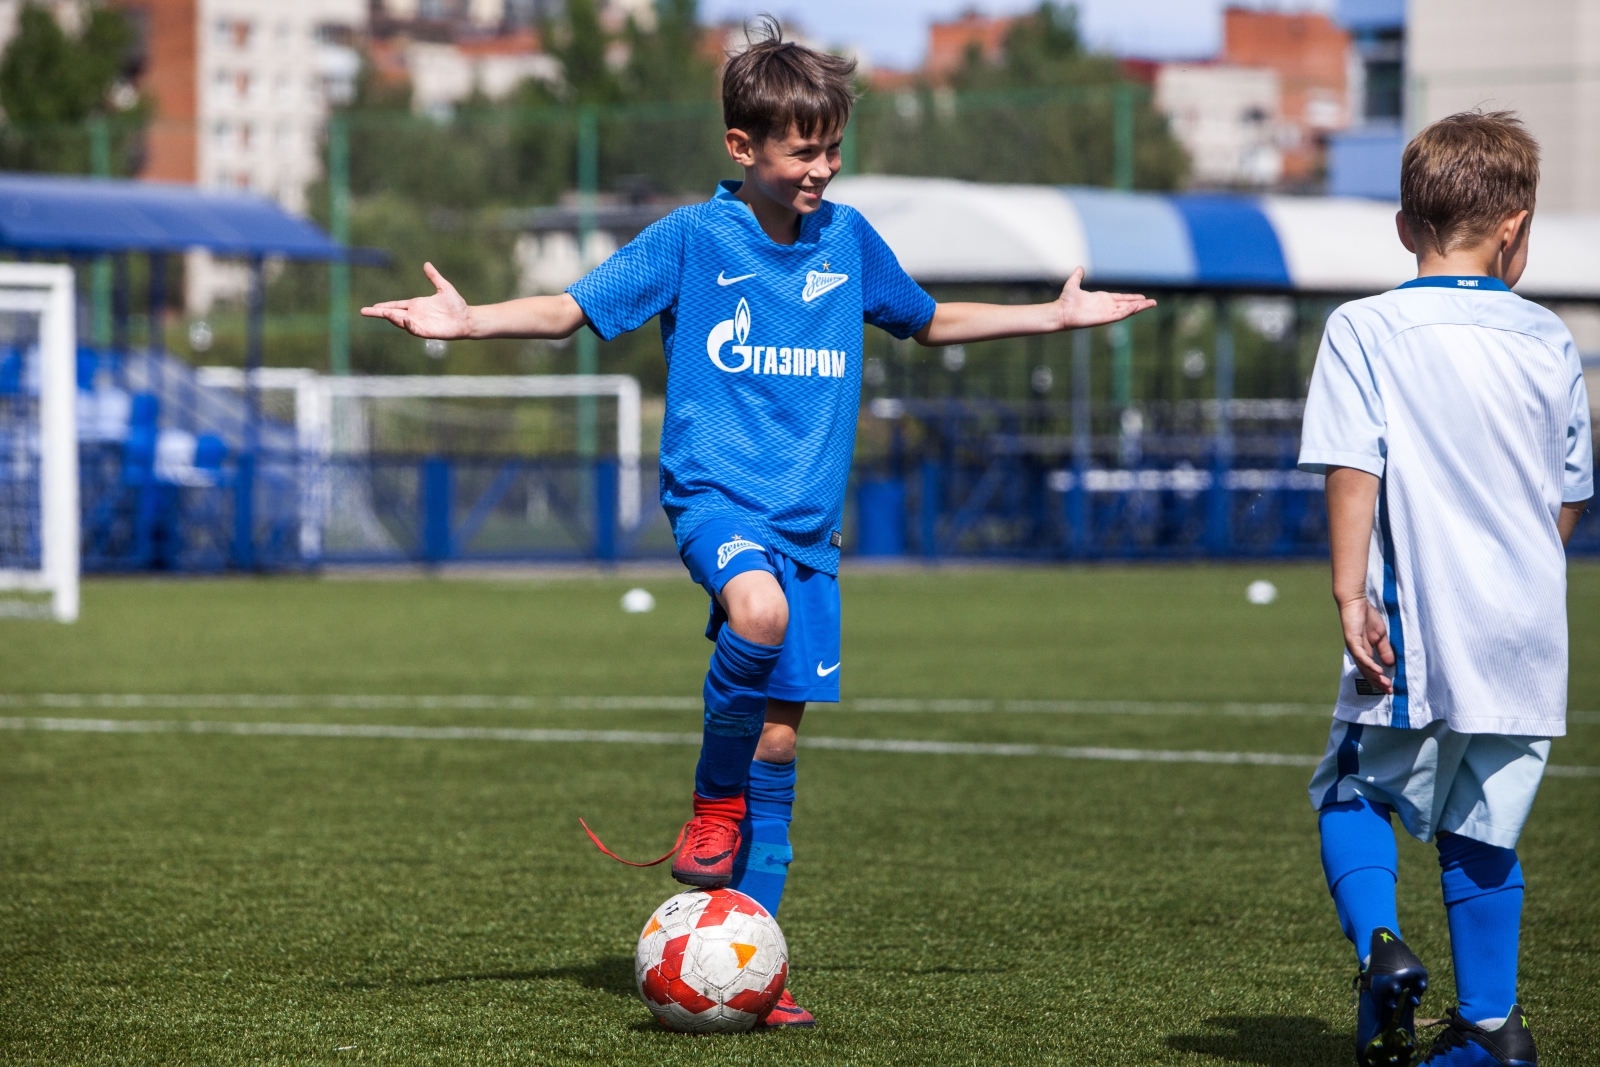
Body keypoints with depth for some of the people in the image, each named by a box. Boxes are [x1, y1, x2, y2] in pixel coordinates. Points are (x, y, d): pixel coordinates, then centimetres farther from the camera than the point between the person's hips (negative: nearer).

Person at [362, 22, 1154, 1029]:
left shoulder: (849, 240, 9)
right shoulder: (694, 238, -3)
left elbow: (928, 321, 27)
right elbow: (574, 309, -1)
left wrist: (1057, 315, 28)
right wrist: (467, 320, -16)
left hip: (808, 514, 4)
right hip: (715, 492, -4)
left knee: (781, 734, 2)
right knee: (760, 608, -37)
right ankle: (716, 799, -12)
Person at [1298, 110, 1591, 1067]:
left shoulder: (1366, 332, -5)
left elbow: (1356, 469, -14)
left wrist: (1351, 593, -14)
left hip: (1421, 628, -3)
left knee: (1353, 793, 15)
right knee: (1484, 830, 14)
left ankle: (1380, 946, -10)